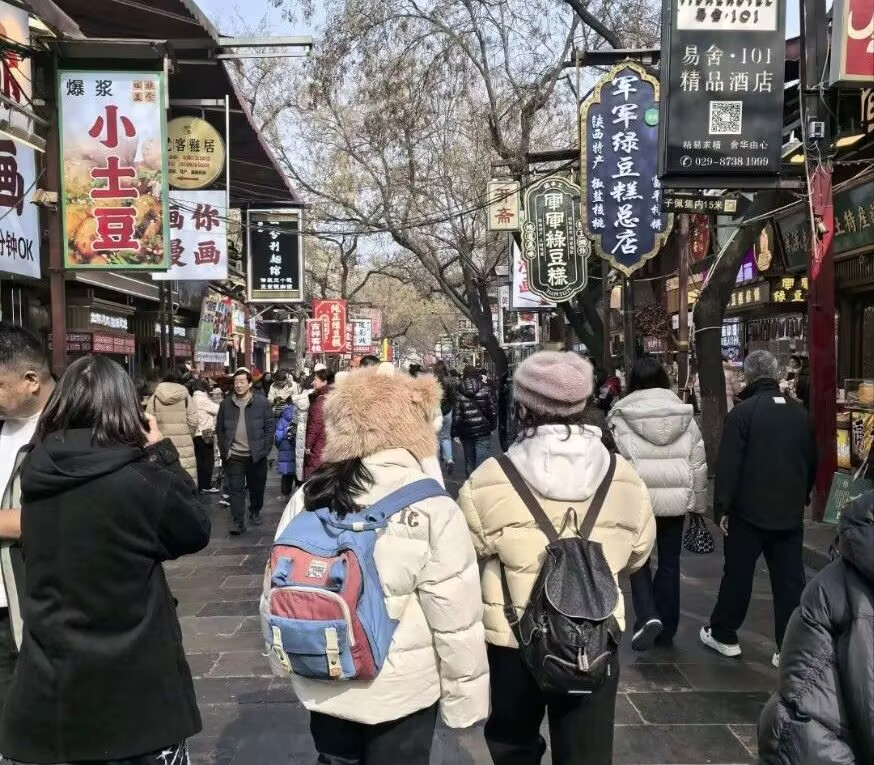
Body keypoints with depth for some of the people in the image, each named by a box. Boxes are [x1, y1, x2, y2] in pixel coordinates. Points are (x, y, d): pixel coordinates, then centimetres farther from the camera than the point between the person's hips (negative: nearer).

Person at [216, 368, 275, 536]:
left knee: (257, 487, 14)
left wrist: (265, 450, -8)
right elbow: (219, 429, 9)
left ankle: (255, 512, 37)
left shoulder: (262, 403, -3)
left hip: (256, 456, -1)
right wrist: (224, 450, 1)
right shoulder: (226, 404, 4)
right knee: (235, 489, -3)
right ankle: (238, 523, 0)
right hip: (233, 456, 1)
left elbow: (270, 428, -2)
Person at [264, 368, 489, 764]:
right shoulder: (431, 508, -20)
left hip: (321, 685, 4)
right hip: (400, 690, -4)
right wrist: (465, 694, -4)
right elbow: (456, 617, -17)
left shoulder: (306, 498, -7)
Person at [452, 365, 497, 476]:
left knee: (469, 460, 14)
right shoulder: (484, 389, -1)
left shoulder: (459, 391, -2)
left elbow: (456, 413, -5)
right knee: (482, 459, -3)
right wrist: (493, 425, 10)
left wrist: (455, 432, -1)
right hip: (483, 430, -1)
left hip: (466, 430, 1)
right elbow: (492, 409, -1)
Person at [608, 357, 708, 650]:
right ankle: (666, 628, 23)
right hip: (676, 498, 3)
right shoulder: (684, 413, 3)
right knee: (670, 561, 14)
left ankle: (647, 617, -3)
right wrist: (699, 501, 15)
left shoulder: (621, 415, -7)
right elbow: (698, 461, 5)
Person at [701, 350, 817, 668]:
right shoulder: (799, 413, 4)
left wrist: (722, 507, -8)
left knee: (737, 576, 9)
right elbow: (812, 462, 13)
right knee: (790, 581, 8)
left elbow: (728, 466, -15)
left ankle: (723, 635, 23)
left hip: (749, 511, -4)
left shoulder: (742, 412, -12)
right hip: (790, 512, 4)